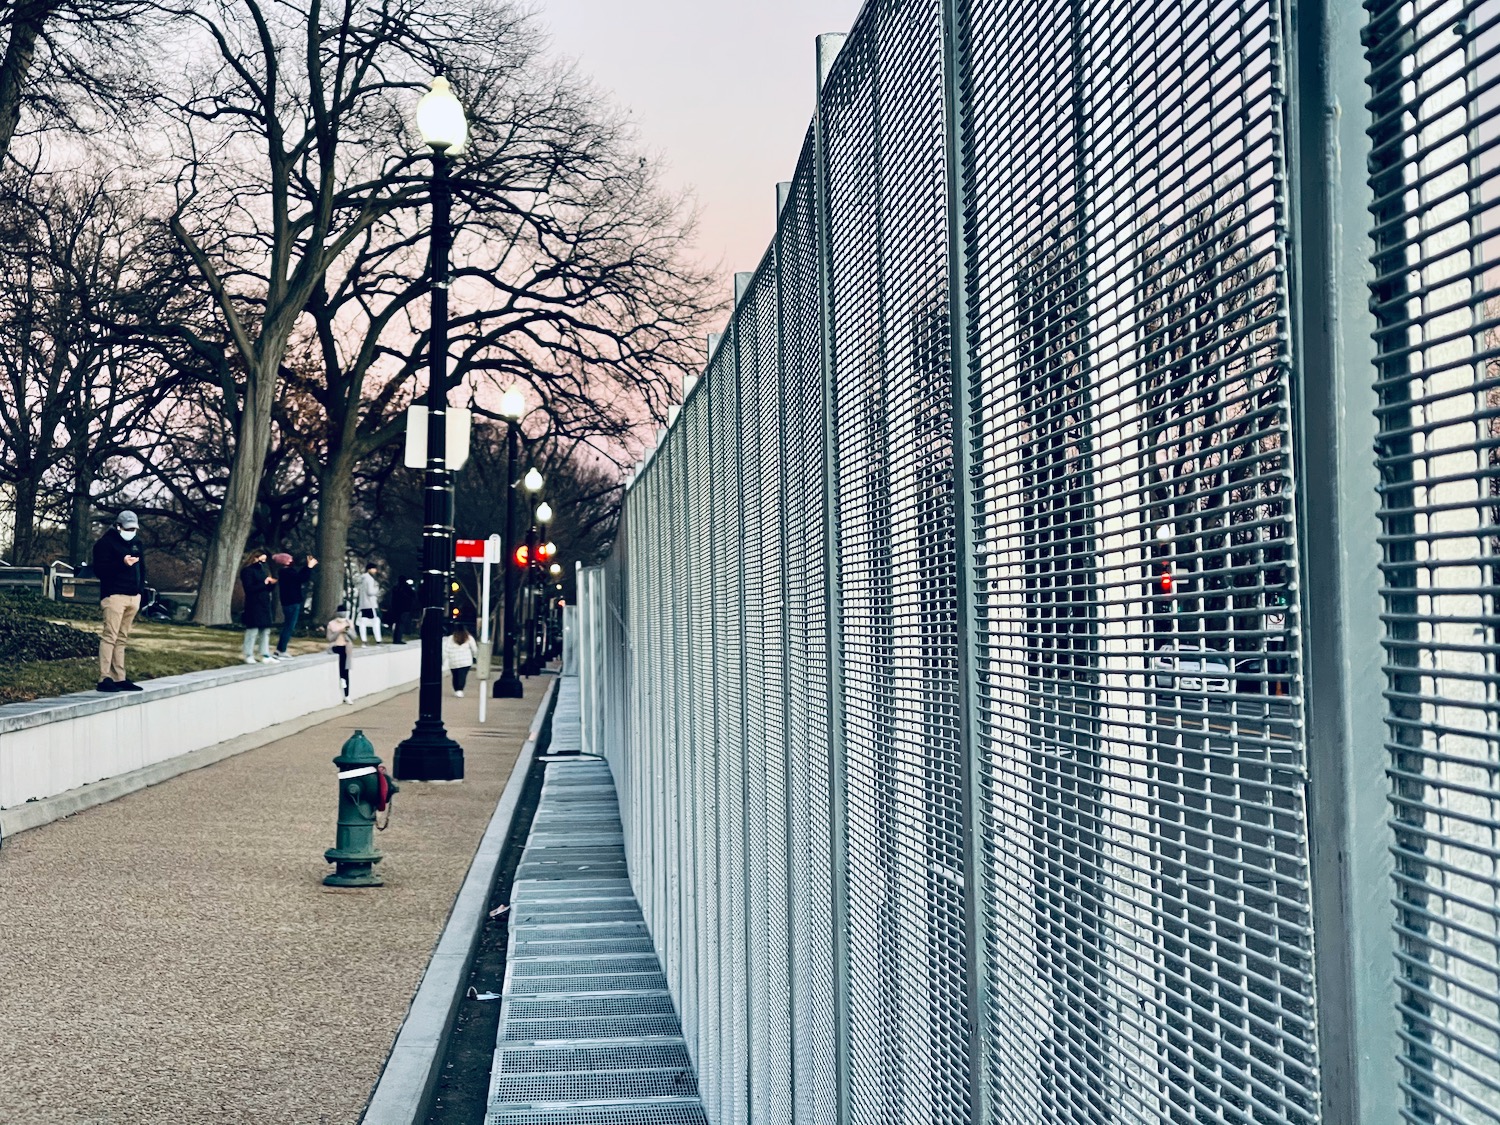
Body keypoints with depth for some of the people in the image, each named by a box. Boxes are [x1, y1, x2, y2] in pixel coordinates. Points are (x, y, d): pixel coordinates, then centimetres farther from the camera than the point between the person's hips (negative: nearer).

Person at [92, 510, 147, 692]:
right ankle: (104, 678, -13)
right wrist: (122, 563, -24)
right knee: (110, 636, -11)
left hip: (133, 597, 7)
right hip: (114, 595, -7)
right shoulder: (106, 543, -3)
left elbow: (142, 568, 26)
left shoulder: (136, 544, 20)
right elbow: (99, 569, -12)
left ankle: (119, 678, 10)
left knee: (122, 639, 9)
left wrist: (141, 591, 15)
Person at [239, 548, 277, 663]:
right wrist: (264, 583, -16)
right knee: (252, 631, -6)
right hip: (253, 605, -8)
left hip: (265, 604, 8)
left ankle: (265, 655, 9)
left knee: (265, 630, 6)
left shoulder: (262, 570, 18)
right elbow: (249, 588, -16)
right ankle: (249, 656, -1)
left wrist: (272, 583, 2)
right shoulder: (247, 571, -6)